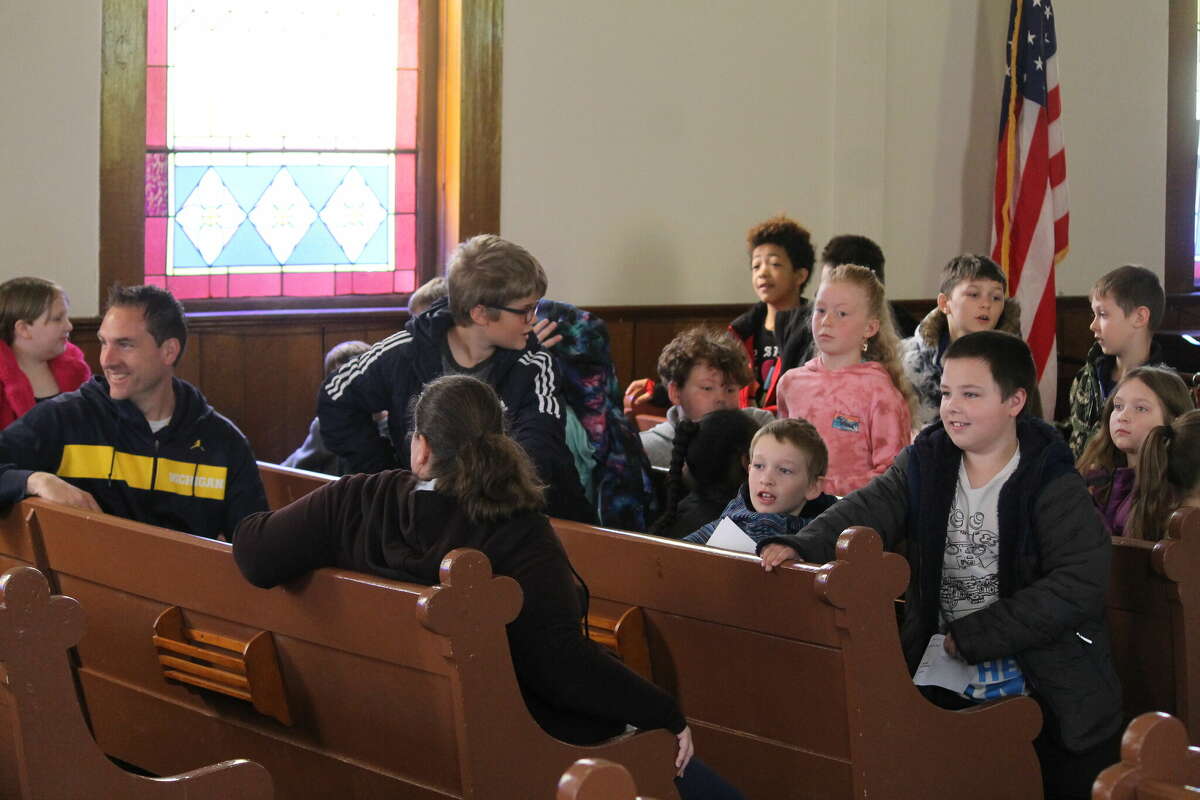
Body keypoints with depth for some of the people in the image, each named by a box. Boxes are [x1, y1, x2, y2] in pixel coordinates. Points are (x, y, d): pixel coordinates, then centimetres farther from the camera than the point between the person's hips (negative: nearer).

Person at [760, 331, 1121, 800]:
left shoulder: (1051, 484, -10)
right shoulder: (925, 463, 4)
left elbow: (1080, 586, -18)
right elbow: (867, 510, -8)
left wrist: (973, 636, -18)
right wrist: (801, 546, -28)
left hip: (1052, 695, -3)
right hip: (944, 687, 3)